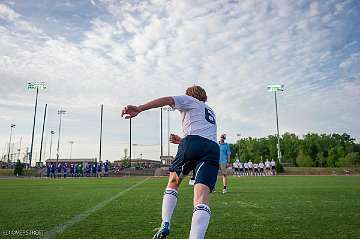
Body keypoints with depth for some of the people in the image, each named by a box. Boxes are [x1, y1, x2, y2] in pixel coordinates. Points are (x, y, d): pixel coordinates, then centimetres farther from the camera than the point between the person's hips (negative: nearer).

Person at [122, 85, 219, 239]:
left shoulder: (189, 100, 22)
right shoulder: (211, 112, 41)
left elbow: (168, 100, 1)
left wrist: (139, 109, -11)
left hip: (193, 142, -4)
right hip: (213, 149, 4)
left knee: (173, 181, 20)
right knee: (201, 199, -11)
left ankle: (165, 225, 10)